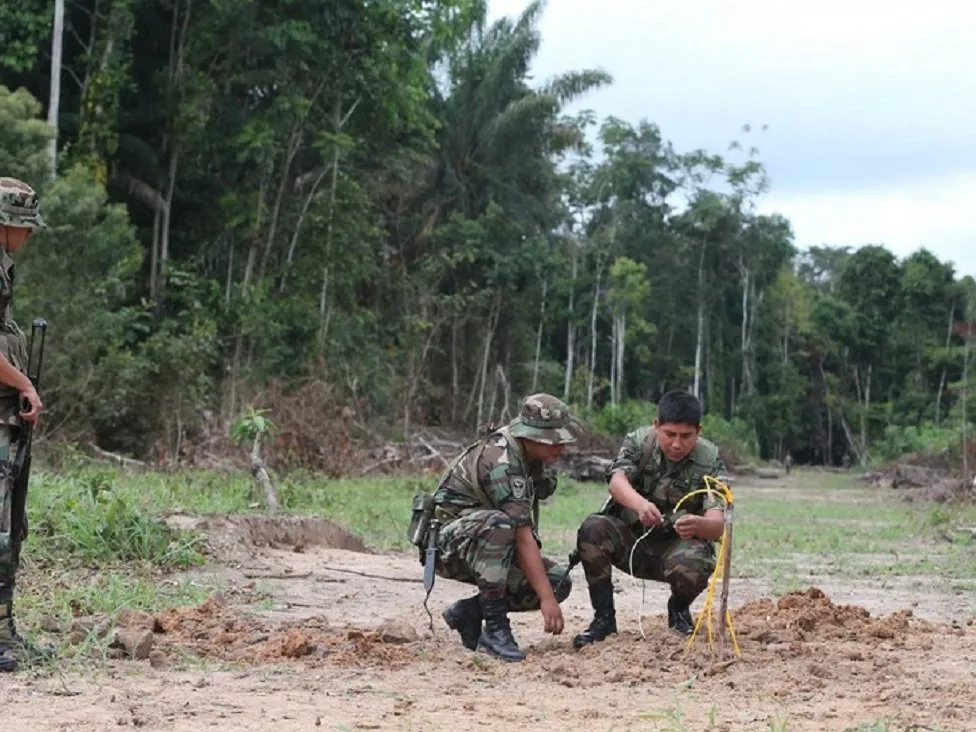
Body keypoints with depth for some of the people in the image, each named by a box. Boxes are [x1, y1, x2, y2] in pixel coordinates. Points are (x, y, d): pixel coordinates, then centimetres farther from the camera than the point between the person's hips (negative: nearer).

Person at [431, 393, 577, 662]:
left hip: (491, 548, 9)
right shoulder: (500, 461, -26)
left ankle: (468, 612, 1)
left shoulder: (536, 458, 2)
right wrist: (546, 599, -35)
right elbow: (522, 535, -32)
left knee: (559, 582, -10)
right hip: (448, 545, -9)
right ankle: (495, 627, -29)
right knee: (498, 524, -39)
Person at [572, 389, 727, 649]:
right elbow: (617, 481, -31)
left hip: (676, 546, -1)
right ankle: (604, 618, -12)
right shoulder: (639, 442, -12)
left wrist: (698, 525, -52)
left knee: (692, 567, -35)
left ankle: (678, 610, 4)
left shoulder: (709, 461, -15)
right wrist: (640, 504, -55)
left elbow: (717, 525, -26)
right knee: (592, 529, -28)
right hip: (630, 539, 1)